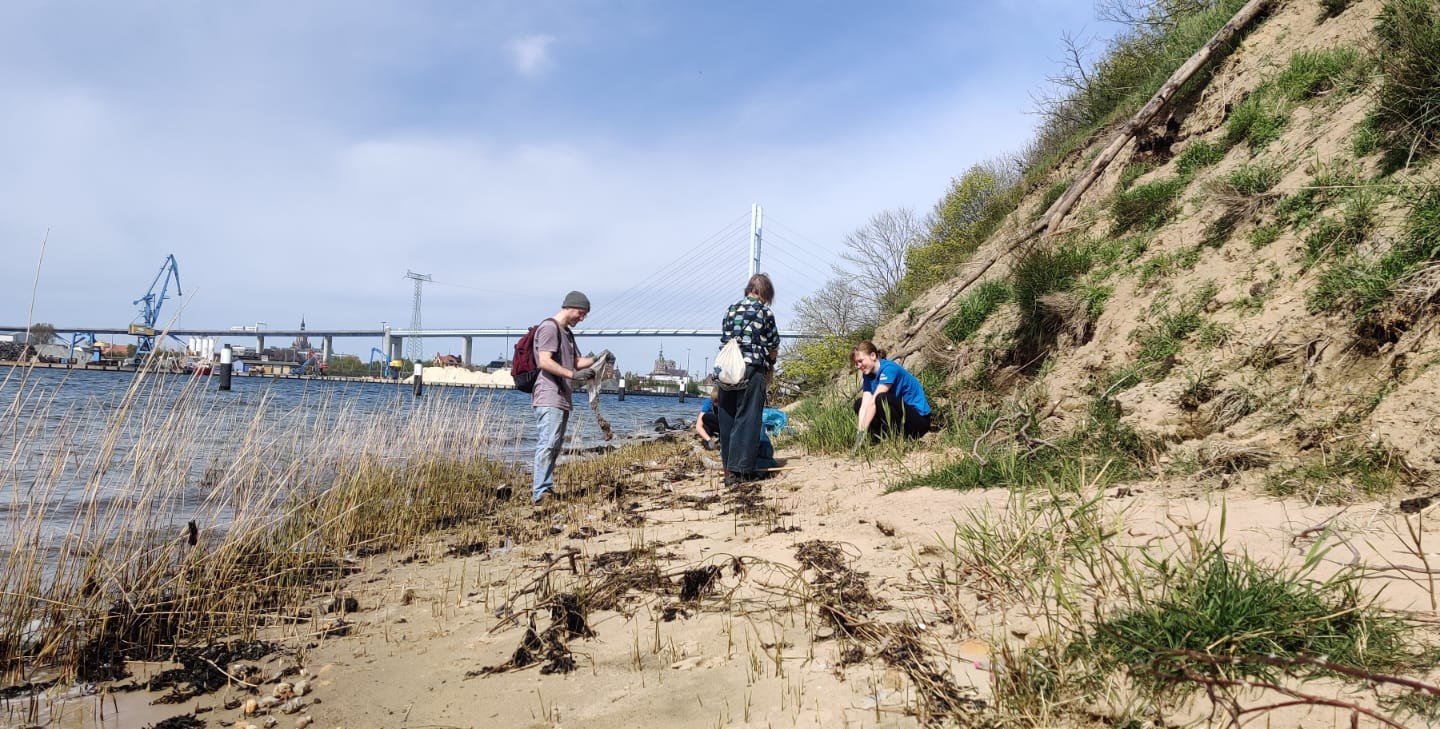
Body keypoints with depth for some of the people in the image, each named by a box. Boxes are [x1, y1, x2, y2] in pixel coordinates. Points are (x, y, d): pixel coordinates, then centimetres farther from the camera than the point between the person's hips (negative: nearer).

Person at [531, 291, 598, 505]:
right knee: (547, 444, -15)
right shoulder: (549, 327, -7)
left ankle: (541, 489, 12)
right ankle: (541, 493, -17)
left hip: (562, 398, 10)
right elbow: (544, 361, -17)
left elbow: (576, 361, 20)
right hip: (549, 397, -10)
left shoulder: (567, 333, 24)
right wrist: (573, 374, -22)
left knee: (554, 447, 9)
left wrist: (596, 360, 3)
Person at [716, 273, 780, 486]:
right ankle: (740, 469, -3)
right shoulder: (764, 312, 0)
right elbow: (773, 348, 3)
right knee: (747, 419, 0)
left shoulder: (731, 309, 12)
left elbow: (725, 340, 14)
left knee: (727, 419, 10)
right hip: (752, 371, -4)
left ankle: (729, 466, 16)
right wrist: (769, 368, 22)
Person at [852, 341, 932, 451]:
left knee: (881, 399, -30)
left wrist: (863, 432, -31)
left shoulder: (889, 368, -20)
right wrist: (859, 432, -22)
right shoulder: (868, 376, 4)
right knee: (859, 403, 1)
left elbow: (873, 403, -27)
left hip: (919, 418, -8)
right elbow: (865, 405, -9)